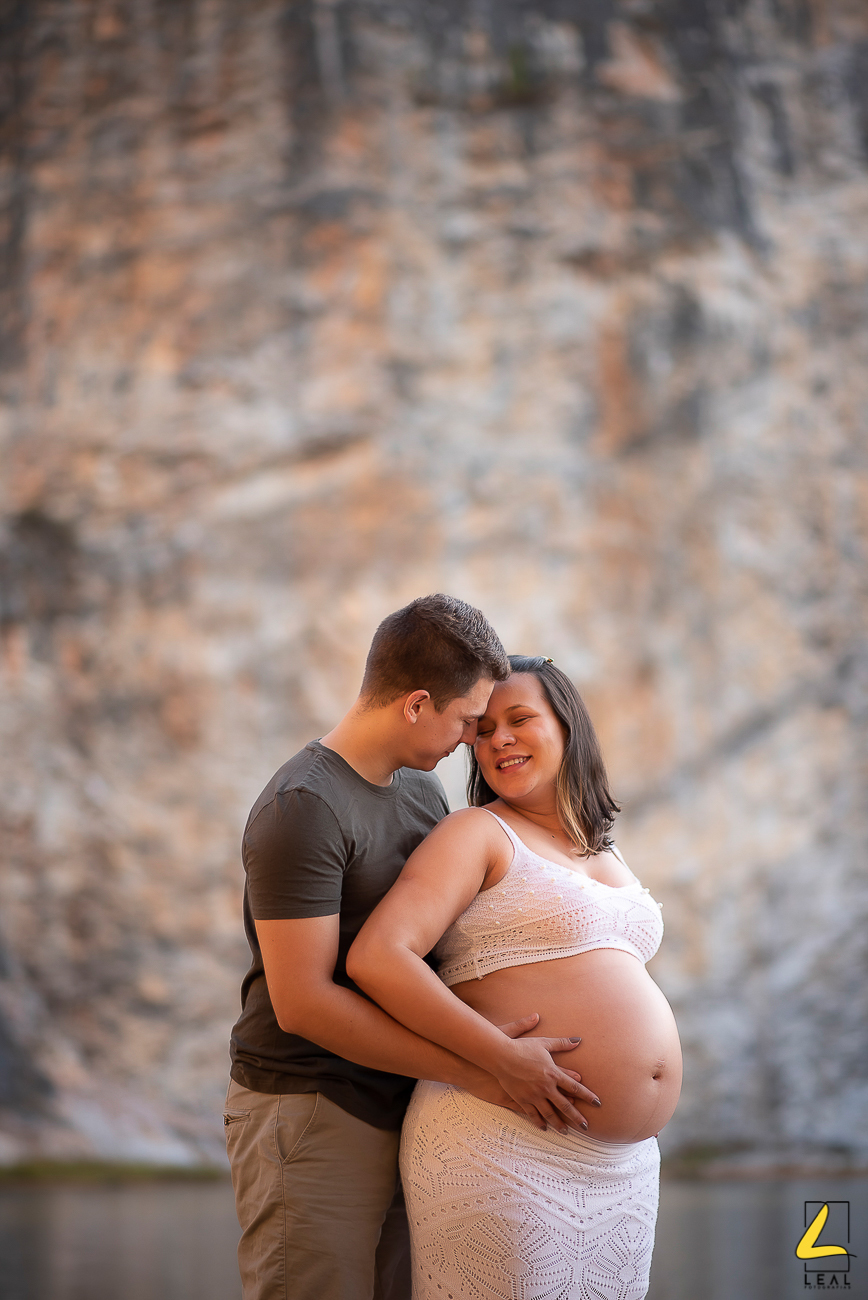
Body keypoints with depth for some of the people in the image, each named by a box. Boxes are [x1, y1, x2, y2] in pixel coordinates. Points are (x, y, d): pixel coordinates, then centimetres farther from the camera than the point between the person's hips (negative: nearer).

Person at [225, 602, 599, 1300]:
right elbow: (303, 1000, -21)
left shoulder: (422, 786, 13)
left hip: (401, 1109, 8)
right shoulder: (304, 808, -16)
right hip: (310, 1114, -8)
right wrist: (477, 1067, -21)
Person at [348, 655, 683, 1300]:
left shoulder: (602, 851, 18)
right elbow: (375, 958, -18)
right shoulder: (477, 834, -4)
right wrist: (507, 1059, -21)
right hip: (503, 1148, -7)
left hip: (624, 1165, 7)